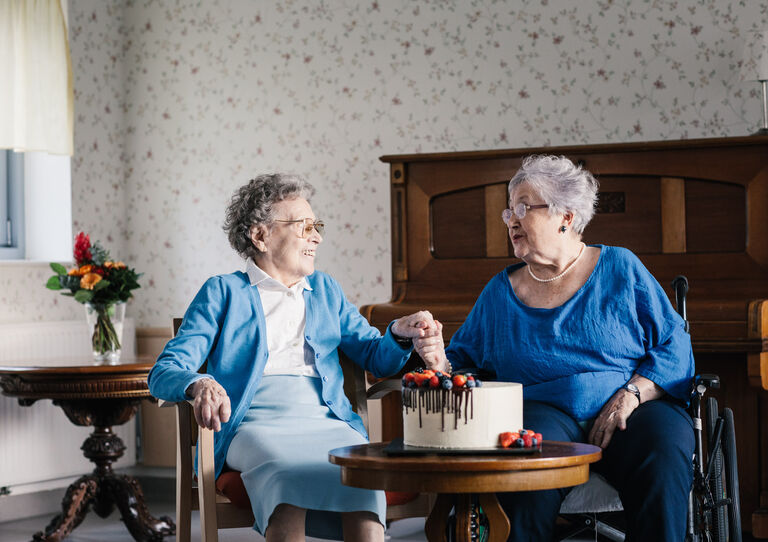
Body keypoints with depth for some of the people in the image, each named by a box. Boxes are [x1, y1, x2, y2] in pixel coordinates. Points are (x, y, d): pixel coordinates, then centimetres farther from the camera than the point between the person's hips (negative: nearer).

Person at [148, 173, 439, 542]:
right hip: (258, 426, -3)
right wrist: (199, 385, -20)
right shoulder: (223, 292, 14)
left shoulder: (325, 290, 27)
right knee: (288, 476, -38)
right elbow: (165, 372, 4)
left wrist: (400, 333, 2)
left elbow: (375, 358, 25)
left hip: (328, 425, 3)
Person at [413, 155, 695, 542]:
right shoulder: (500, 291, 16)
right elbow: (465, 361, 18)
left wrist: (632, 394, -11)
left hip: (634, 411, -1)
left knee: (661, 463, -34)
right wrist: (441, 363, -5)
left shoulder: (621, 268, 9)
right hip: (546, 412, 1)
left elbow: (673, 346, 4)